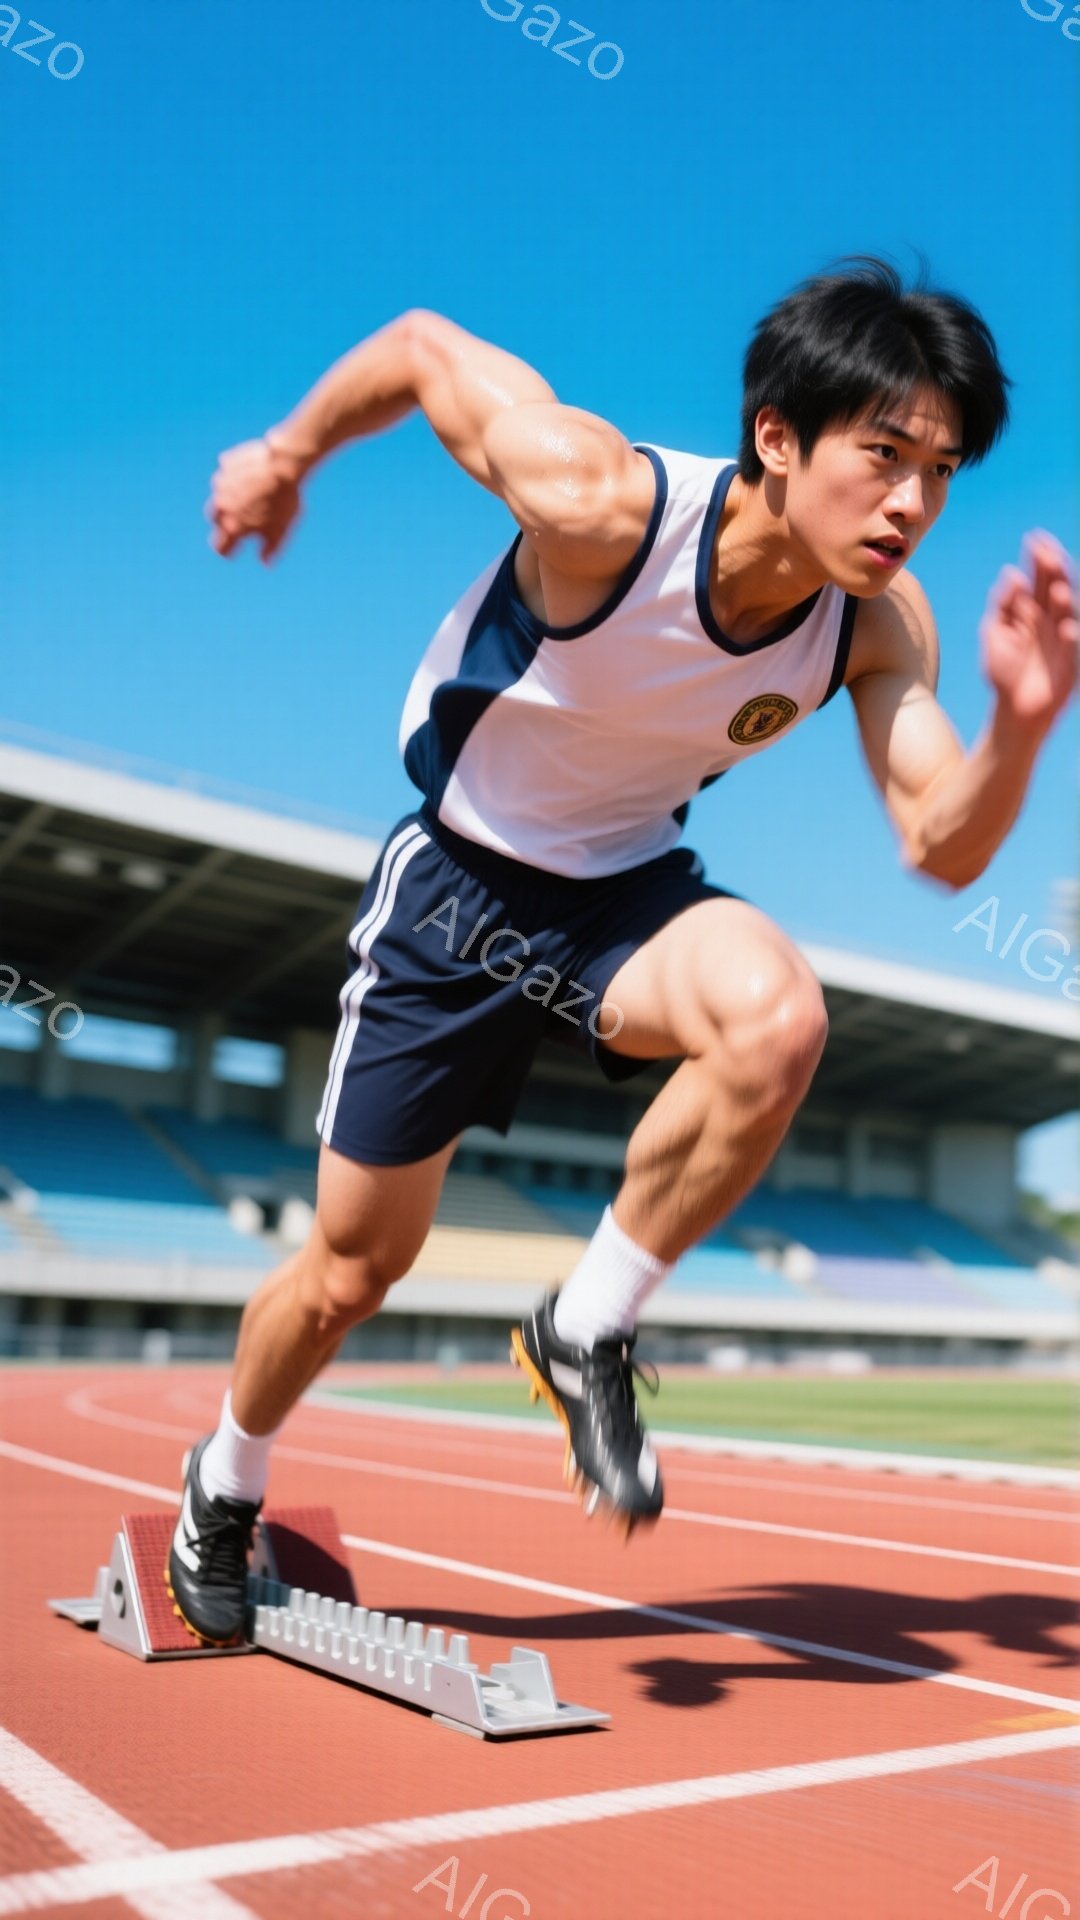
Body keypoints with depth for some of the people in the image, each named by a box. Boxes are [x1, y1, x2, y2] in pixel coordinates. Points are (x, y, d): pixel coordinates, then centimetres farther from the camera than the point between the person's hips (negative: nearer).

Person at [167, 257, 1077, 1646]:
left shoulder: (881, 624, -17)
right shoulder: (599, 503, -30)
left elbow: (944, 851, -19)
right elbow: (422, 346, -15)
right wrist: (289, 451, 1)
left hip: (629, 889, 3)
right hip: (457, 882, -2)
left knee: (777, 1022, -34)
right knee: (351, 1270, 7)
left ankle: (587, 1335, -9)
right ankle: (224, 1485, 40)